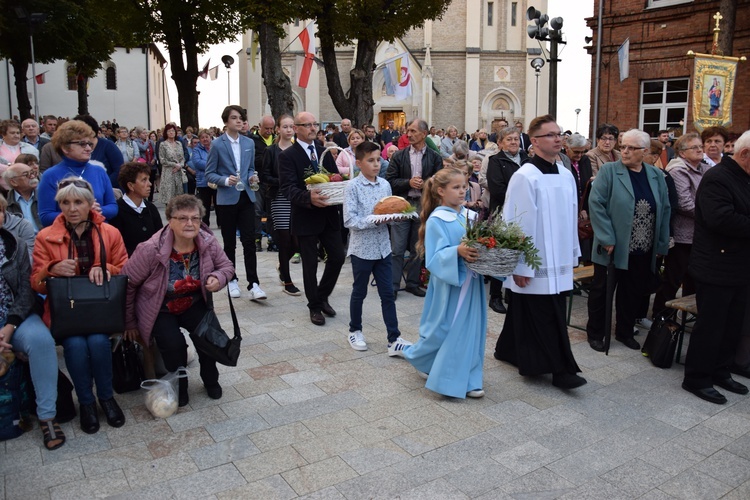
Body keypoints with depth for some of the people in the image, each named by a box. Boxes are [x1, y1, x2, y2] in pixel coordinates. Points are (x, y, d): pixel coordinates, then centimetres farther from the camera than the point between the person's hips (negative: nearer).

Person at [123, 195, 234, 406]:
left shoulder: (208, 243, -16)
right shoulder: (151, 250, -27)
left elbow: (226, 266, 4)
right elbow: (127, 283, -15)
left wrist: (218, 278, -22)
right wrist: (130, 322, -5)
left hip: (194, 304, 3)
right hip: (161, 310, -3)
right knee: (174, 344, -26)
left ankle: (210, 380, 11)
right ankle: (178, 387, 7)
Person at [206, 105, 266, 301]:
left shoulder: (249, 143, 7)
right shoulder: (217, 144, -4)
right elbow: (209, 174, -3)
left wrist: (252, 177, -5)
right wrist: (226, 180, -21)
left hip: (246, 197, 3)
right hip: (227, 199, -2)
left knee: (249, 241, -5)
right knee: (229, 242, 9)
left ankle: (253, 284, -6)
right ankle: (232, 280, 24)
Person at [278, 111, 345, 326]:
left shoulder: (324, 152, 12)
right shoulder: (287, 156, -7)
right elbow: (287, 188, -17)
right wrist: (308, 197, -35)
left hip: (329, 215, 5)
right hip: (306, 218, -5)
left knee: (338, 257, 7)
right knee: (310, 265, 6)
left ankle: (322, 296, 29)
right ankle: (315, 307, 23)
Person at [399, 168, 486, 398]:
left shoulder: (471, 216, 6)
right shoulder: (436, 220, -11)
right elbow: (435, 257, -16)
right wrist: (457, 252, -32)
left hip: (470, 281, 6)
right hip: (448, 283, -6)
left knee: (471, 328, 9)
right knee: (443, 329, 7)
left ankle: (468, 378, 22)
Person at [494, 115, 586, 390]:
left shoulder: (566, 175, 7)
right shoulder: (525, 177, -15)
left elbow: (572, 218, 13)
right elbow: (517, 223, -15)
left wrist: (573, 253, 15)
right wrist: (520, 265, -15)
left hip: (559, 262, 7)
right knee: (546, 318, 1)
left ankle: (508, 349, 32)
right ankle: (560, 369, 11)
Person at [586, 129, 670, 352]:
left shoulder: (656, 175, 7)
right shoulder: (609, 171, -7)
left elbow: (665, 209, 8)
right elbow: (596, 203, -13)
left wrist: (662, 244, 4)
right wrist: (607, 238, -17)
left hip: (643, 250, 4)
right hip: (612, 247, -4)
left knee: (633, 292, 14)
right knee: (601, 290, 7)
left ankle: (625, 332, 31)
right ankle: (595, 333, 22)